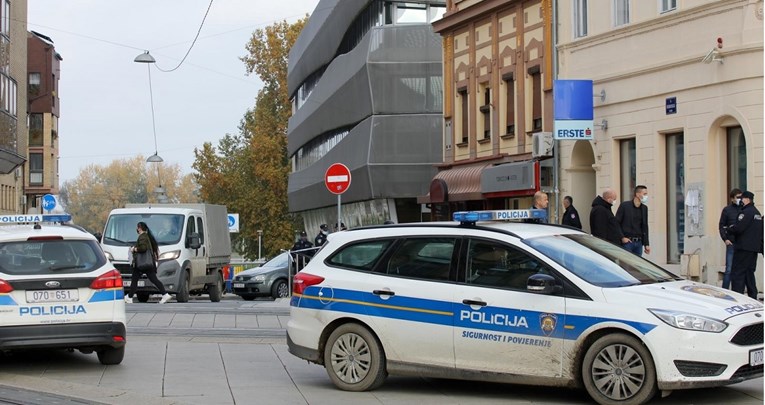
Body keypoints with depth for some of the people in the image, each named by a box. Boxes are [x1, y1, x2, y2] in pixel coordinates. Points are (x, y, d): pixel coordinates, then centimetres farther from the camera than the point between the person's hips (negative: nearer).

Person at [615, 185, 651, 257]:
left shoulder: (644, 208, 12)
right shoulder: (624, 206, -5)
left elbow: (645, 227, 17)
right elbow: (616, 223, -4)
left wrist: (646, 244, 12)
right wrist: (622, 237, -12)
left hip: (638, 243, 5)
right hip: (627, 242, -5)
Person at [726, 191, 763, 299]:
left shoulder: (746, 212, -14)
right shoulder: (757, 213, 18)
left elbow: (738, 228, -21)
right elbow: (760, 232, 22)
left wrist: (729, 229, -3)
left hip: (744, 248, -9)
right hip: (754, 248, 10)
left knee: (737, 274, -8)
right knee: (749, 273, 15)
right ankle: (753, 297, 15)